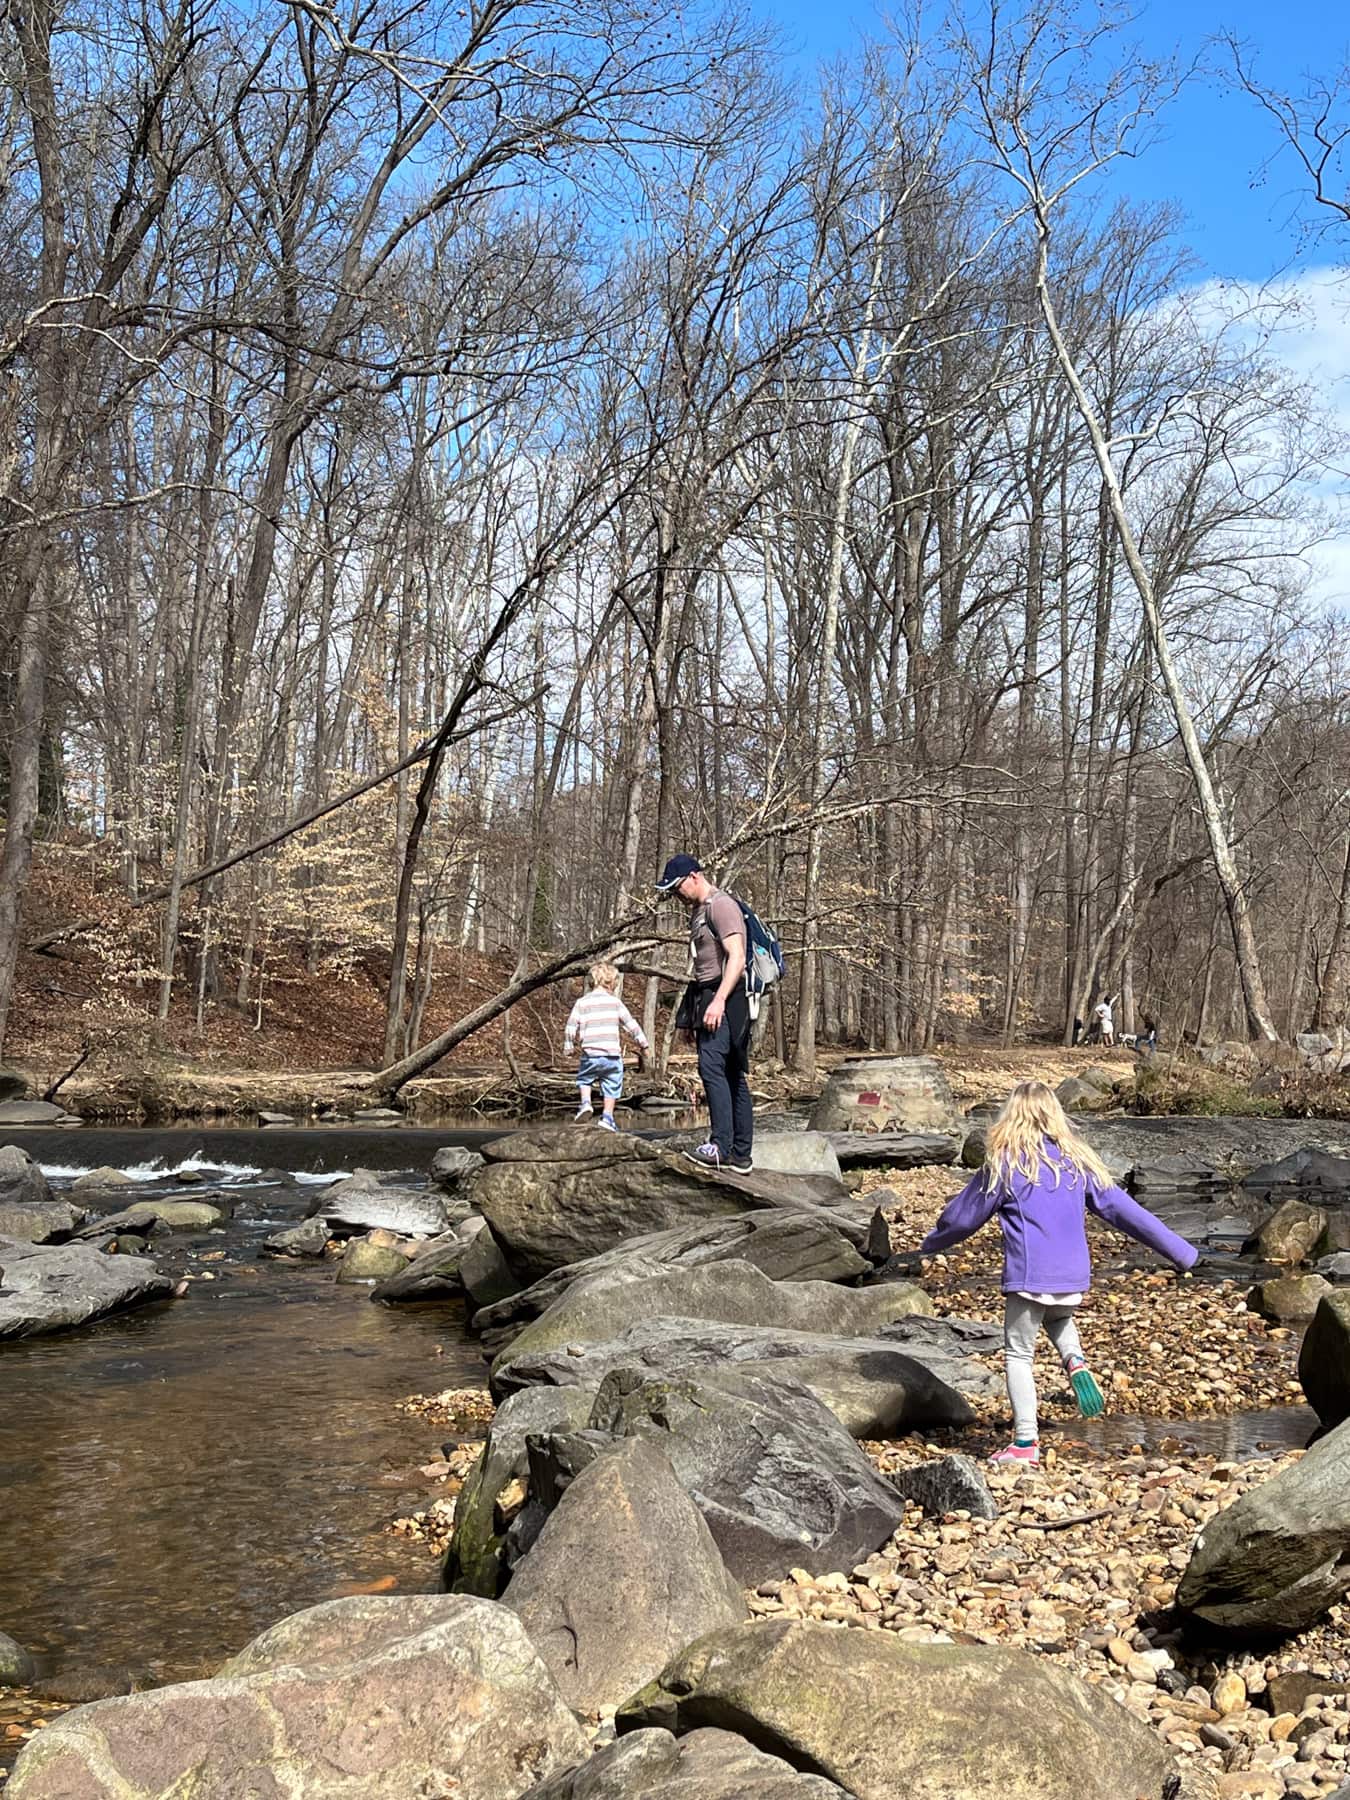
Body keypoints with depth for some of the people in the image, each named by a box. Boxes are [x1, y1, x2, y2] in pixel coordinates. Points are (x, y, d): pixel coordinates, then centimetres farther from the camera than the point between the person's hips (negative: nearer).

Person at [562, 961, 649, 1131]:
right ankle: (607, 1117, 2)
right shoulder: (615, 1002, 5)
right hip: (612, 1055, 0)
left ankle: (586, 1103, 0)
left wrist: (568, 1048, 17)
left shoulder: (582, 1003, 5)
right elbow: (631, 1025, 8)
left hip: (590, 1055, 1)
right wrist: (643, 1044, 19)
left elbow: (571, 1028, 4)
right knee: (611, 1087, 9)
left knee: (584, 1079, 22)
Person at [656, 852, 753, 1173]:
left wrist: (718, 1001, -26)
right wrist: (692, 1014, 20)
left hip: (724, 1001, -10)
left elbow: (737, 958, -18)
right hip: (707, 1001, 10)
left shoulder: (721, 905, -8)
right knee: (733, 1076, 8)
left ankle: (720, 1146, -23)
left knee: (711, 1067, -20)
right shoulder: (697, 910, 22)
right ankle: (741, 1156, 9)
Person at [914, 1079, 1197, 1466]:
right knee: (1058, 1318, 33)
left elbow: (963, 1215, 4)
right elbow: (1121, 1209, 7)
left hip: (1028, 1277, -4)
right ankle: (1075, 1362, 4)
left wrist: (931, 1244, 23)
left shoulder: (1005, 1162, -5)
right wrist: (1179, 1251, 13)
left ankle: (1025, 1443, 7)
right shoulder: (1077, 1159, 5)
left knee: (1018, 1354, 9)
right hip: (1074, 1277, 4)